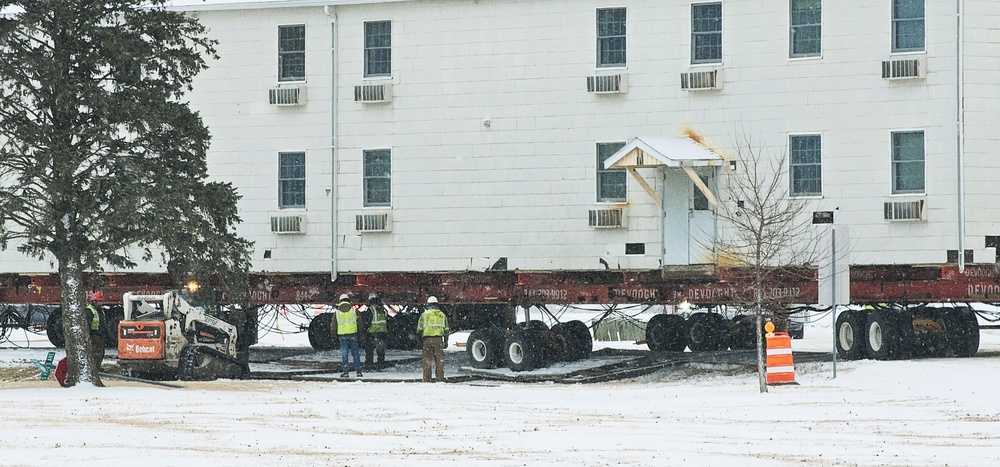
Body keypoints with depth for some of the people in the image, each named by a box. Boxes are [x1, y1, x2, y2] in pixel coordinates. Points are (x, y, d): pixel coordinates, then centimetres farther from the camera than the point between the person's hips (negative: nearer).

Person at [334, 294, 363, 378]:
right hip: (353, 334, 0)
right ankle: (358, 371, 6)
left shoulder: (337, 312, 5)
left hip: (342, 335, 0)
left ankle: (345, 372, 0)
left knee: (344, 353, 4)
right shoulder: (354, 310, 3)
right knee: (355, 353, 7)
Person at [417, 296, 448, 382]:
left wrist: (421, 333, 23)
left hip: (427, 339, -1)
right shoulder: (442, 314, 9)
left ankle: (426, 379, 1)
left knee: (427, 360, 4)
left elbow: (419, 329, 3)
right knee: (439, 359, 5)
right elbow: (446, 330, 11)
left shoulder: (424, 315, 2)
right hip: (439, 339, 1)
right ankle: (440, 378, 0)